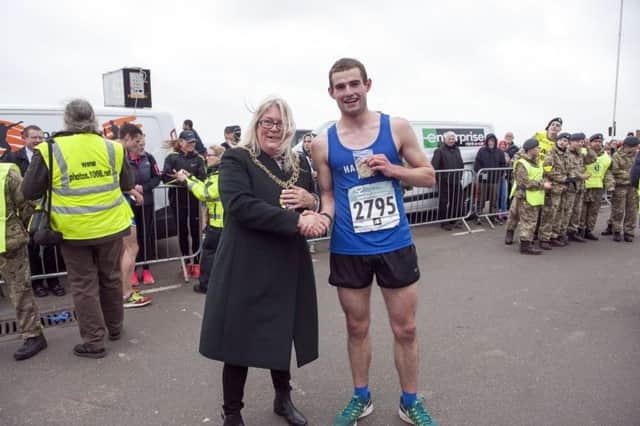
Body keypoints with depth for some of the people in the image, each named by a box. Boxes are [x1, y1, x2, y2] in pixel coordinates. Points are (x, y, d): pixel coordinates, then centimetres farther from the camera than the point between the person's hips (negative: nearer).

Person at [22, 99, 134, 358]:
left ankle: (94, 342, 15)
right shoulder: (112, 148, -5)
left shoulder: (50, 151, -11)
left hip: (74, 231, -2)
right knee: (110, 279, 19)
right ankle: (115, 328, 35)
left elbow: (29, 192, -4)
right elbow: (127, 185, 7)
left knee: (84, 286, 9)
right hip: (109, 227, 3)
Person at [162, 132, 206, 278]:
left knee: (195, 231, 2)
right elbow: (165, 177, -7)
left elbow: (202, 179, -4)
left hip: (194, 199, 0)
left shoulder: (198, 158, 4)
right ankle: (187, 262, 23)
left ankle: (196, 263, 13)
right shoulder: (172, 157, 0)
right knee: (182, 232, 10)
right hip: (178, 200, 0)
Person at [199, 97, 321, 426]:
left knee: (282, 336, 18)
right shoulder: (236, 159, -6)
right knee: (240, 341, 6)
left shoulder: (298, 165, 11)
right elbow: (239, 204, -22)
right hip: (246, 268, -5)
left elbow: (312, 211, 17)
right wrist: (295, 221, -27)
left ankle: (283, 399, 41)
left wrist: (310, 201, -9)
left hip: (287, 267, 5)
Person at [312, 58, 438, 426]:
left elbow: (429, 176, 2)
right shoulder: (324, 143, -1)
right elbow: (328, 194, 7)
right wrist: (324, 216, -14)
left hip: (395, 244, 0)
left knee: (406, 328, 11)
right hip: (349, 250, 1)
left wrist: (392, 169, -15)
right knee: (357, 327, 16)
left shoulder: (397, 127, -3)